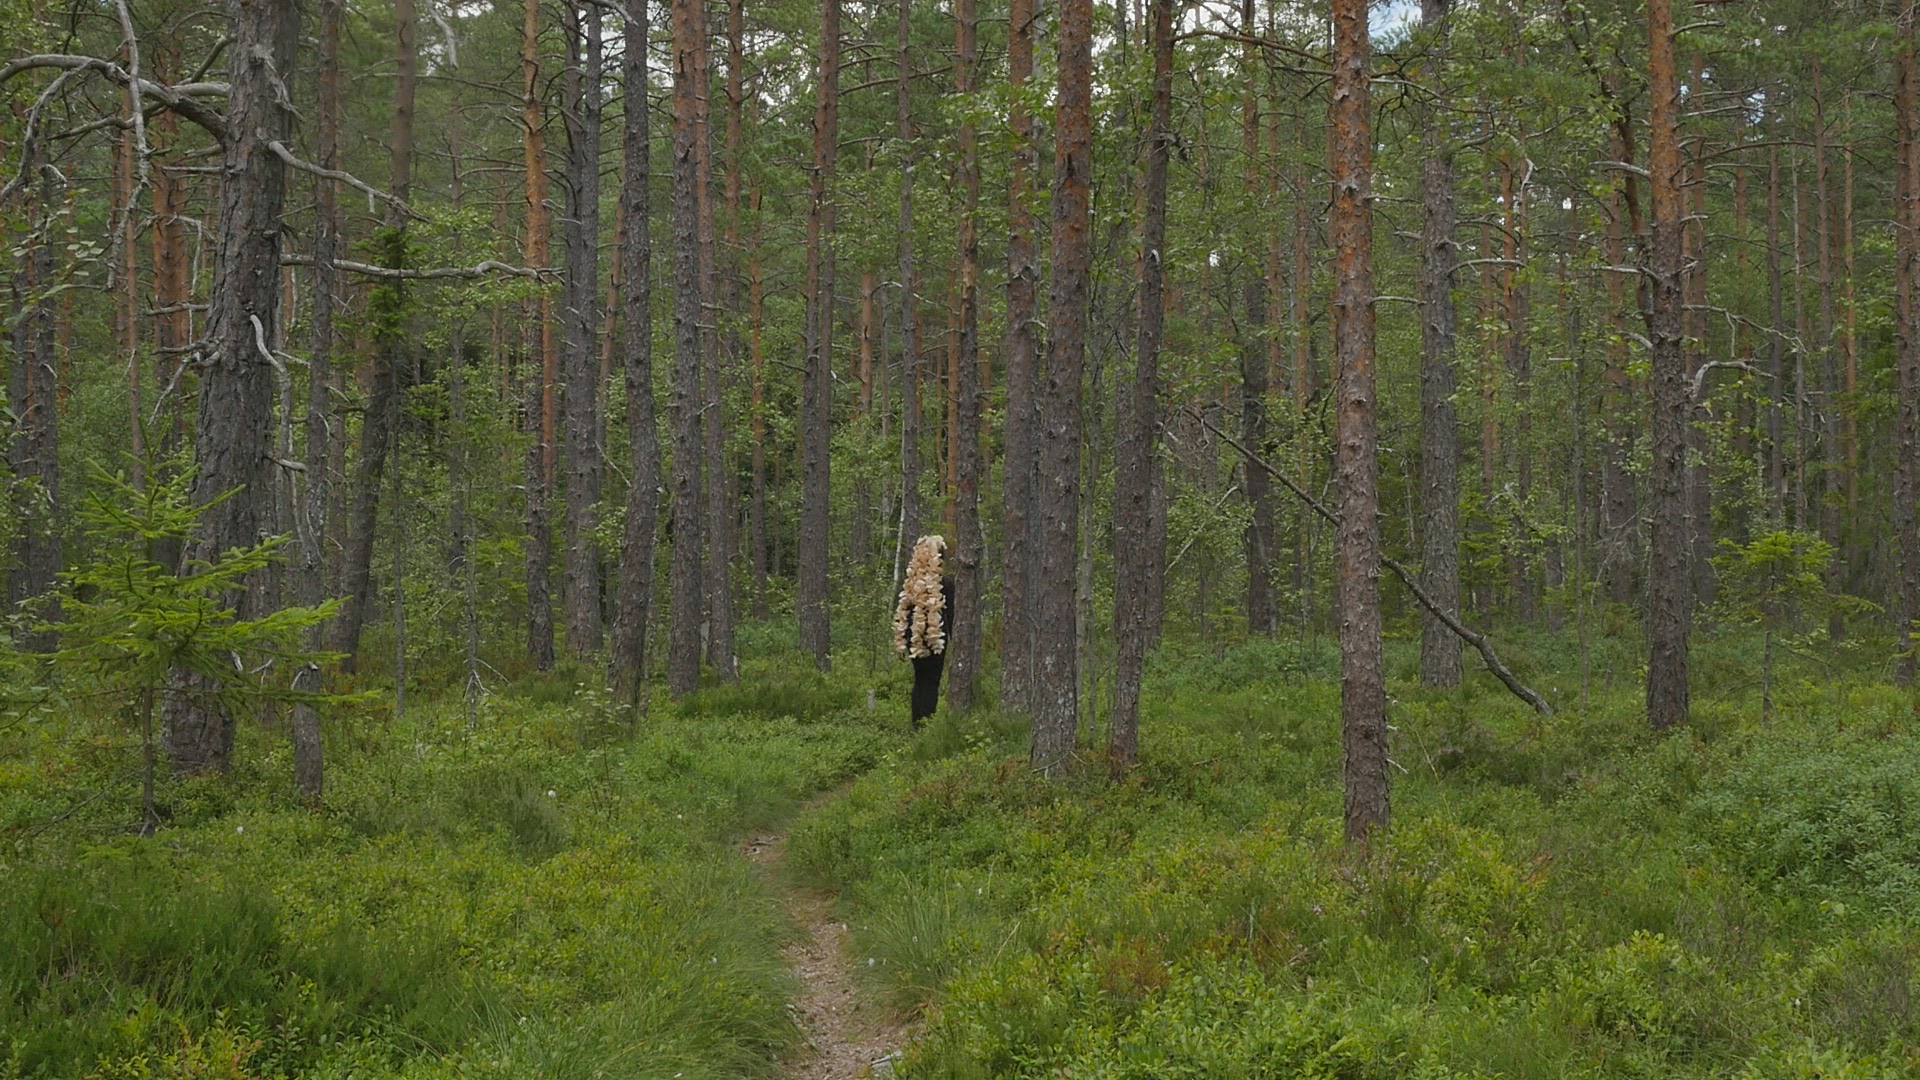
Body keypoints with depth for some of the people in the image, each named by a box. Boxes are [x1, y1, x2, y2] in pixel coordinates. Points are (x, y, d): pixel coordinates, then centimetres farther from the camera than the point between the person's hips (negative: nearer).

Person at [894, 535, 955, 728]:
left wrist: (901, 640, 11)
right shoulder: (945, 583, -10)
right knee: (932, 682, 1)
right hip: (936, 639, -4)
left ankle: (916, 723, 17)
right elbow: (951, 614, -7)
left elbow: (899, 612, 4)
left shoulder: (909, 582, 1)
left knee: (919, 679, 17)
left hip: (913, 638, 4)